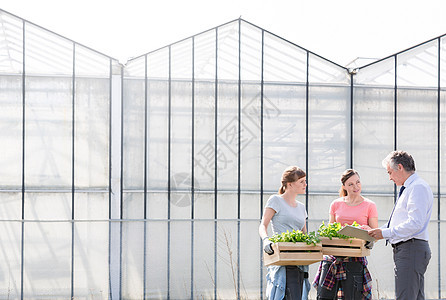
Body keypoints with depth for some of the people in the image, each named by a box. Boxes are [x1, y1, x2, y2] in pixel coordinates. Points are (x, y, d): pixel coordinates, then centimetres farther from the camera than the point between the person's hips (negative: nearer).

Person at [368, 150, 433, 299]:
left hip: (412, 248, -11)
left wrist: (385, 233, -18)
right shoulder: (408, 189, 22)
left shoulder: (418, 187, -12)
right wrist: (376, 231, 16)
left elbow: (415, 224, -22)